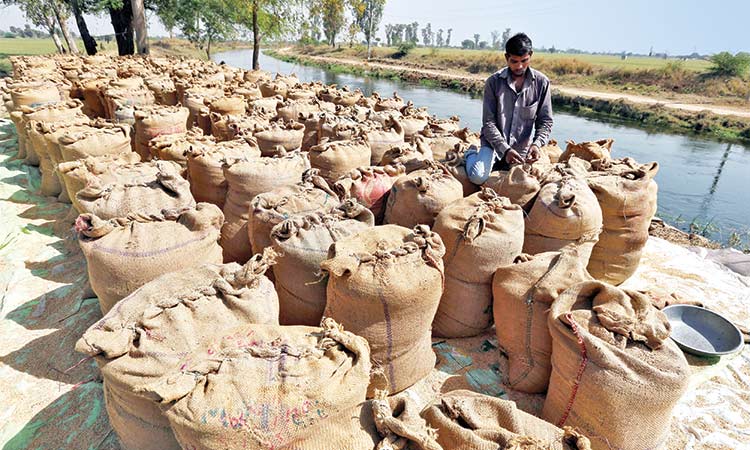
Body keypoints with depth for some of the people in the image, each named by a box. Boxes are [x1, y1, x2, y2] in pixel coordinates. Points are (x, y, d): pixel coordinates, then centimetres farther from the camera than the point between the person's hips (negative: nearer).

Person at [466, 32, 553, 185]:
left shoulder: (541, 82, -6)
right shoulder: (494, 82, -10)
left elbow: (545, 121, -1)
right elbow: (488, 123, -12)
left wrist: (537, 143, -21)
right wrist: (505, 150, -23)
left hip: (522, 148, 3)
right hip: (494, 142, -2)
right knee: (478, 177, -25)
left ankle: (499, 166, 29)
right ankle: (471, 154, 11)